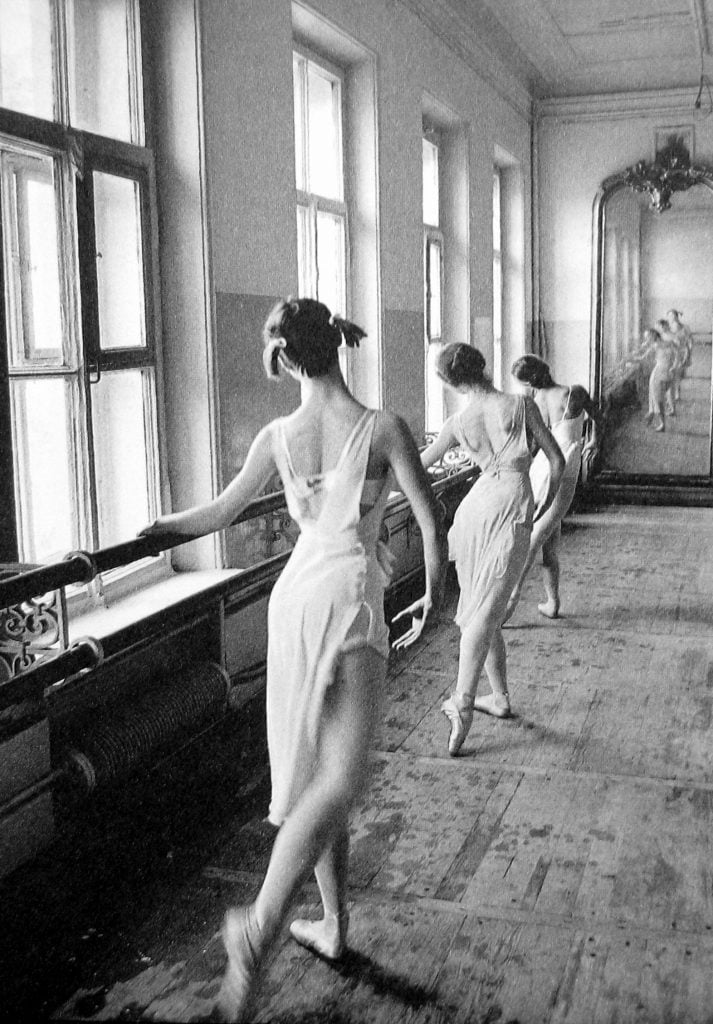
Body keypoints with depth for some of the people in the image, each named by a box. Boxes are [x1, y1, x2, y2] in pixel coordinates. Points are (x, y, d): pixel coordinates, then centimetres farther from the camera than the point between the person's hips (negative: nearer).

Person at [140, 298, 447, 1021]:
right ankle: (259, 925, -22)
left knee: (316, 769, 14)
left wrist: (152, 526, 30)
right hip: (350, 598, -4)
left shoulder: (278, 437, 3)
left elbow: (220, 513, 12)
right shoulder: (383, 429, -5)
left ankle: (334, 923, 23)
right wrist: (433, 595, 9)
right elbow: (430, 522, -7)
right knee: (339, 778, -8)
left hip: (295, 596, 4)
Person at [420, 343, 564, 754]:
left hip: (475, 508, 2)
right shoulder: (522, 405, 1)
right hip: (513, 511, -2)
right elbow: (558, 460, 4)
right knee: (485, 612, -9)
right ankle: (464, 701, -22)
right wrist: (545, 510, 17)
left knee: (481, 611, 15)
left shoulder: (458, 423, 6)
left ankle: (500, 696, 19)